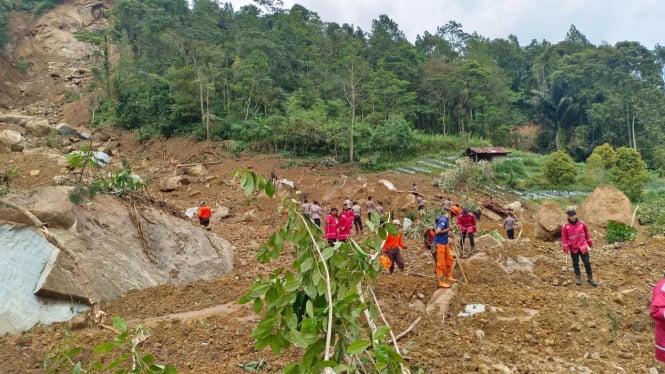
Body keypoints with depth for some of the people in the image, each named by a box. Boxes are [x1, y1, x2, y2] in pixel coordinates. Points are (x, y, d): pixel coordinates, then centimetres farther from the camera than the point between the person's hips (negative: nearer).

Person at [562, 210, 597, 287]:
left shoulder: (582, 224, -2)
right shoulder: (565, 226, -7)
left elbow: (586, 233, 12)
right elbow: (564, 238, -4)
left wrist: (590, 242, 18)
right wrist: (565, 248, -8)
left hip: (583, 247, 1)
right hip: (573, 248, -1)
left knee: (587, 263, 3)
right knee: (575, 263, 10)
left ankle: (590, 278, 15)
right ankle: (578, 278, 24)